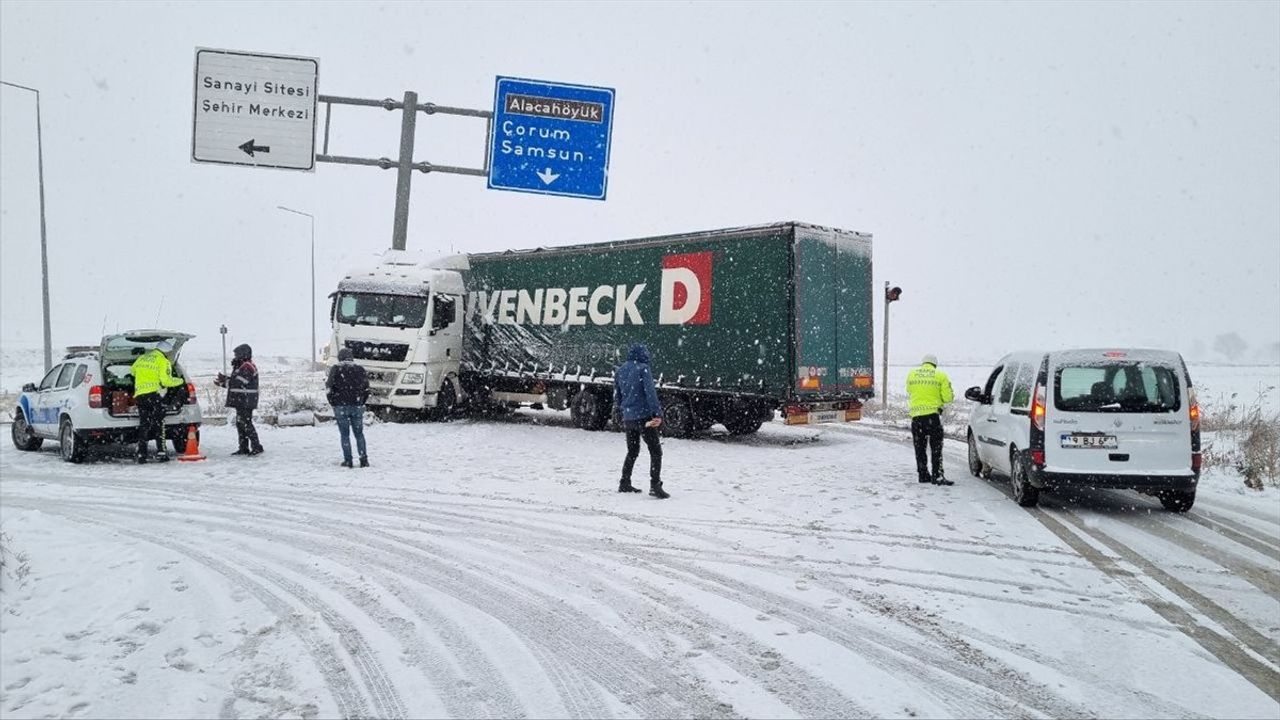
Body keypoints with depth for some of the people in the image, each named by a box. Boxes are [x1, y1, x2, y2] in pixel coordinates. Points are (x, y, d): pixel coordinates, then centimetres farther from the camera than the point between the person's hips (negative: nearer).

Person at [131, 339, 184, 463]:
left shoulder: (142, 358, 21)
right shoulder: (163, 361, 1)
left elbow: (133, 371, 34)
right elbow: (166, 381, -7)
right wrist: (180, 381, 8)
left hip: (139, 394, 6)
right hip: (154, 394, -6)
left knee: (143, 424, 8)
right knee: (159, 423, -3)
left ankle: (141, 454, 4)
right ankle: (161, 452, -10)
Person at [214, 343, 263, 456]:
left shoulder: (247, 367, -14)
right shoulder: (241, 367, 20)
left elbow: (239, 383, -21)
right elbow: (235, 383, 22)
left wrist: (225, 381, -13)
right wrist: (222, 382, 15)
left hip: (246, 402, -11)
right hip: (241, 402, 11)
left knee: (246, 424, -11)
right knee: (240, 424, 12)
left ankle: (256, 447, -9)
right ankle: (243, 448, 17)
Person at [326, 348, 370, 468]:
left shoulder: (335, 369, -5)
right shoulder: (360, 369, 3)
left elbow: (329, 385, -11)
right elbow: (366, 388, 5)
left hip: (340, 406, -2)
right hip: (357, 406, 2)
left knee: (344, 434, 6)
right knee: (359, 433, 10)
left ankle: (348, 460, 2)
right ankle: (363, 459, 2)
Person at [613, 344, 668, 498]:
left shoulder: (619, 371, 11)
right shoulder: (643, 369, -8)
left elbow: (617, 396, 18)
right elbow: (650, 392, -16)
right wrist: (657, 413, -18)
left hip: (628, 418, 7)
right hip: (644, 417, -6)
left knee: (632, 451, 21)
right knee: (655, 451, -2)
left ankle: (625, 483, 23)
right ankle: (655, 485, -12)